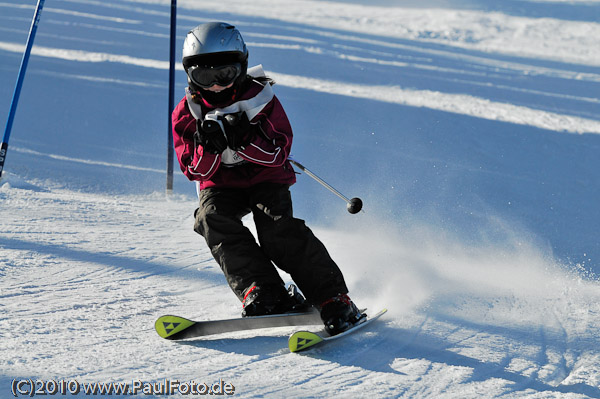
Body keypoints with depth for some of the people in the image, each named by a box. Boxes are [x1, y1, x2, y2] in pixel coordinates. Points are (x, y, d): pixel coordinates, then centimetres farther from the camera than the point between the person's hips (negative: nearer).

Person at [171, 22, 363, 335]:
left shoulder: (259, 98, -9)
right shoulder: (187, 113, -4)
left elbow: (278, 154, -16)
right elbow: (197, 171, -7)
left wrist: (244, 140, -33)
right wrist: (209, 147, -29)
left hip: (266, 179, -2)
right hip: (220, 184, 2)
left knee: (276, 228, -28)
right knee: (213, 219, -29)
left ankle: (334, 299, -25)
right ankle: (264, 294, -32)